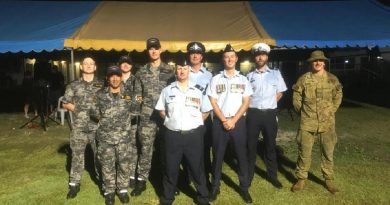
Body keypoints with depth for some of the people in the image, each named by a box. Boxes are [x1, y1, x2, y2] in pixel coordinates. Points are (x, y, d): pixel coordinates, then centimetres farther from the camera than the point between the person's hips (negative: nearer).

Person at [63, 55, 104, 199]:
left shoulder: (102, 85, 5)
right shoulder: (74, 85, 4)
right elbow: (65, 103, 7)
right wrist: (77, 108, -7)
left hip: (97, 126, 0)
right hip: (79, 127, 0)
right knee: (77, 155, 6)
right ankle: (74, 184, 19)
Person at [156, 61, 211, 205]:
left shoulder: (198, 91, 3)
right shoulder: (167, 90, 5)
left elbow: (206, 111, 12)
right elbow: (161, 110, 14)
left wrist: (195, 123, 4)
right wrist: (170, 121, 5)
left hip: (194, 135, 0)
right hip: (172, 135, 1)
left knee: (197, 168, 9)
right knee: (170, 169, 12)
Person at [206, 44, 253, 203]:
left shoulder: (243, 80, 7)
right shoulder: (216, 79, 4)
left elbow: (246, 102, 1)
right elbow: (213, 102, -1)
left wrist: (234, 120, -10)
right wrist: (224, 120, -10)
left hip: (238, 121, 1)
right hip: (219, 121, 0)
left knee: (241, 154, 5)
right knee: (218, 155, 6)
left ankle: (244, 187, 17)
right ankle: (215, 187, 18)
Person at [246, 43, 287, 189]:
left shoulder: (275, 73, 7)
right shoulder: (249, 76, 6)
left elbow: (280, 93, 12)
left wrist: (269, 104, 5)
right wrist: (255, 105, 1)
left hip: (270, 114, 0)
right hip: (253, 114, 0)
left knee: (270, 145, 11)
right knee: (251, 145, 7)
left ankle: (272, 176, 25)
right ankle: (249, 175, 20)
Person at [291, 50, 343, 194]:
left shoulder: (332, 79, 3)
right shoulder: (303, 79, -1)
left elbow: (338, 97, 13)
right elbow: (296, 97, 6)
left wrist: (331, 111, 7)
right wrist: (302, 112, 5)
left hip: (327, 122, 1)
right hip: (307, 123, -1)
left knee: (328, 152, 10)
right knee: (304, 152, 6)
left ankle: (329, 180, 26)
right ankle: (301, 179, 20)